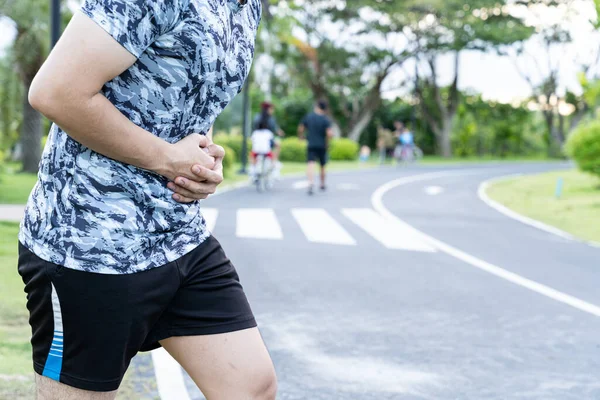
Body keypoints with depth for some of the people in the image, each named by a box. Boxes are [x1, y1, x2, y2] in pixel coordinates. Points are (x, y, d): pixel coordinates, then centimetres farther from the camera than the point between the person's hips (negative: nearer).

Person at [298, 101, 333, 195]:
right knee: (322, 166, 18)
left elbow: (300, 129, 7)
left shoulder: (308, 117, 0)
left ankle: (311, 182, -36)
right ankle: (322, 185, 32)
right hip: (322, 146, 0)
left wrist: (301, 136, 26)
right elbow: (329, 133, -20)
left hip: (311, 145, 0)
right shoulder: (326, 120, -9)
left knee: (311, 164, -12)